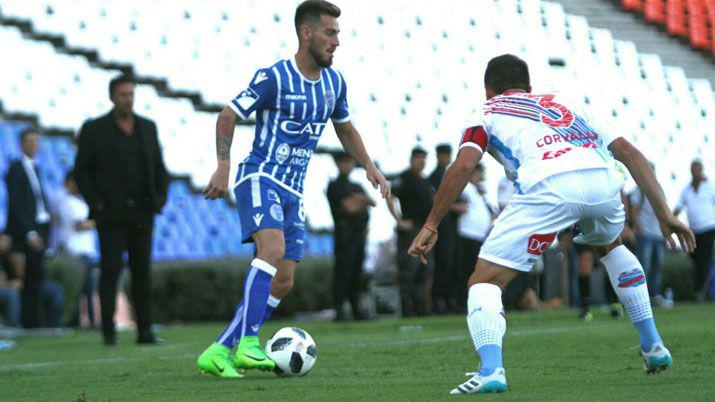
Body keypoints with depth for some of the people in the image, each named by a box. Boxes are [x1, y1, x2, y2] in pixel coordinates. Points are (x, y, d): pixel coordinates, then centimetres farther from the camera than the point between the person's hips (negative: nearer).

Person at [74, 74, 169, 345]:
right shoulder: (93, 129, -1)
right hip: (110, 212, -3)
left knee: (142, 270, 1)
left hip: (141, 212, 3)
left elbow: (159, 167, 14)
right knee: (110, 269, -8)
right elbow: (81, 170, -1)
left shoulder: (147, 128, 10)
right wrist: (95, 203, -10)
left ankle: (145, 331, 2)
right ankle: (108, 331, -4)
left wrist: (161, 198, 0)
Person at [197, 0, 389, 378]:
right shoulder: (274, 77, -12)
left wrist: (370, 167, 12)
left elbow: (345, 129, 25)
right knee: (273, 247, -31)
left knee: (282, 283, 1)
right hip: (260, 178, -7)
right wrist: (223, 167, -18)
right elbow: (227, 116, -8)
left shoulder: (334, 82, 9)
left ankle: (217, 353, 6)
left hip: (293, 191, 7)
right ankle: (248, 342, -34)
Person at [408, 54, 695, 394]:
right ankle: (654, 348, 35)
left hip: (549, 186, -5)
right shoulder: (563, 102, 38)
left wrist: (430, 226, 11)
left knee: (485, 280, 4)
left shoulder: (487, 113, 28)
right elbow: (630, 153, 29)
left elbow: (463, 166, 7)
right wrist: (664, 213, 27)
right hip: (602, 178, 5)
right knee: (610, 246, 38)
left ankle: (491, 369, -21)